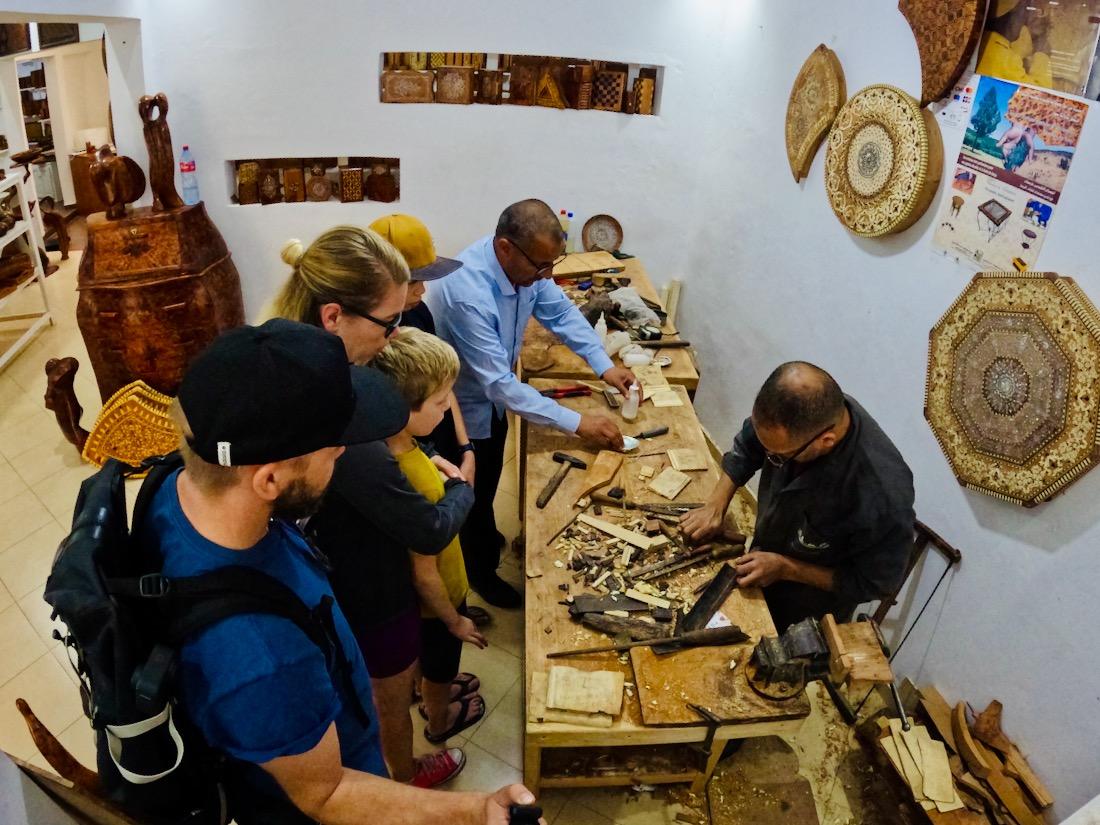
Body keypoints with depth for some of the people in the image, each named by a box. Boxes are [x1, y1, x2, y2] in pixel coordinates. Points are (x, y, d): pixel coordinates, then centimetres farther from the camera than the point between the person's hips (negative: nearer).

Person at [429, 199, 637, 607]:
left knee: (489, 480, 28)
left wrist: (604, 366, -12)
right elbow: (501, 385, -39)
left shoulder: (524, 263, -18)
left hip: (493, 393, 7)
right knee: (475, 492, 14)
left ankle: (483, 537, 55)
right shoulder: (468, 294, -40)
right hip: (462, 406, -7)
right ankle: (481, 570, 39)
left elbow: (561, 312, -2)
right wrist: (578, 422, -35)